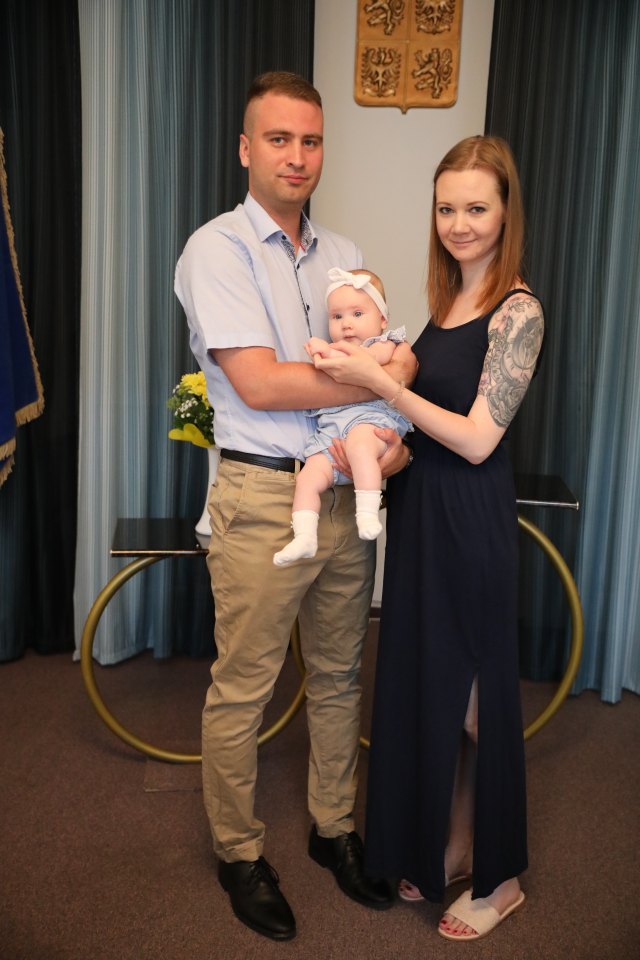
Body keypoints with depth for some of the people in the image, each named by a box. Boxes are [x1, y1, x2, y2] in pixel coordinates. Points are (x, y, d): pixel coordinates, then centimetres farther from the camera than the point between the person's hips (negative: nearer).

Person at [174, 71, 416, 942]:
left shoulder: (343, 254, 12)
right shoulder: (217, 249, -7)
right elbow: (259, 382, -17)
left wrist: (391, 433, -10)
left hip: (347, 492, 6)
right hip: (263, 498, -6)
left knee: (339, 677, 16)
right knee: (242, 691, 6)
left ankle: (334, 829, 36)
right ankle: (239, 853, 27)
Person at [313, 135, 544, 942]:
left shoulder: (516, 309, -15)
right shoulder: (448, 299, 10)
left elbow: (478, 439, -20)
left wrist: (378, 381, -22)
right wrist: (375, 404, -3)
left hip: (470, 518, -8)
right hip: (420, 508, 8)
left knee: (473, 696, 6)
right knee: (424, 684, 17)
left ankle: (498, 876, 28)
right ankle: (446, 846, 37)